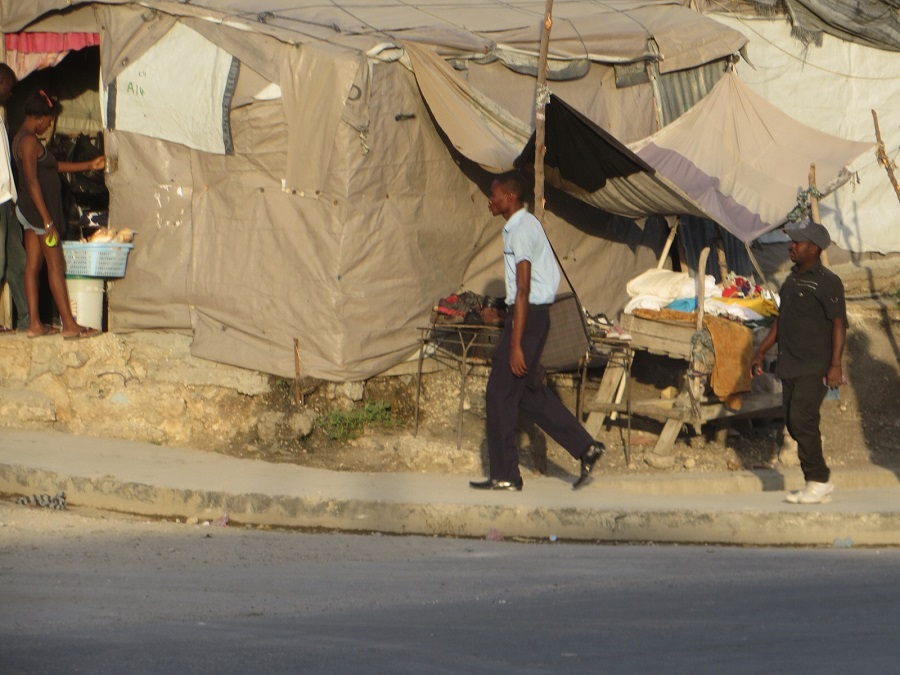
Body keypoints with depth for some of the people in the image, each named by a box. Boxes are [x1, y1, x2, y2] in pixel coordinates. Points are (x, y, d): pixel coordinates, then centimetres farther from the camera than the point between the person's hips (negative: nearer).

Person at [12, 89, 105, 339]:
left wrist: (89, 165, 25)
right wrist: (47, 220, -23)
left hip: (28, 210, 10)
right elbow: (32, 181, -21)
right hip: (38, 209, -10)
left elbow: (53, 166, 25)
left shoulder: (22, 139, 16)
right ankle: (69, 325, -9)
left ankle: (35, 324, 8)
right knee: (56, 265, -9)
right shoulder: (29, 141, -15)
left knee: (33, 266, 8)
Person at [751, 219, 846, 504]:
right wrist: (761, 352, 23)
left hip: (814, 367, -9)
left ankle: (818, 482, -8)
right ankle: (820, 483, 13)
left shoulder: (827, 282, -10)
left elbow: (839, 324, -13)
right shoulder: (792, 279, 16)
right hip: (790, 366, 9)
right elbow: (781, 320, 24)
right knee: (794, 424, 7)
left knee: (802, 420, -15)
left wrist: (835, 366, -20)